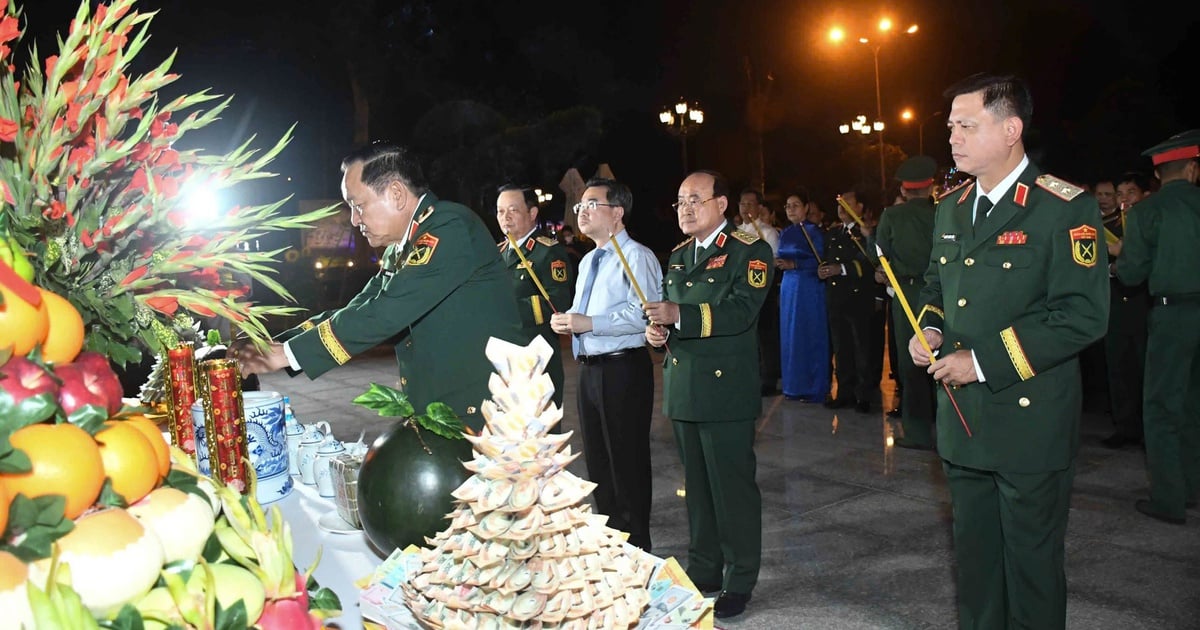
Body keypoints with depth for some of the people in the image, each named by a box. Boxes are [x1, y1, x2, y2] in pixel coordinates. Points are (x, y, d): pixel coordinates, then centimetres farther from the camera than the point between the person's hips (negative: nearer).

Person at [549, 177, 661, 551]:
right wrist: (566, 320, 5)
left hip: (623, 369, -9)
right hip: (589, 368, 9)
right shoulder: (588, 261, 18)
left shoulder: (637, 257, -12)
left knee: (627, 461, 1)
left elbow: (642, 314, -24)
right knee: (596, 460, 17)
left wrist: (589, 323, -24)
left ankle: (635, 546, 15)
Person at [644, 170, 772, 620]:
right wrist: (656, 329, -1)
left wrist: (680, 315, -30)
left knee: (733, 486, 0)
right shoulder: (678, 255, 17)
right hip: (682, 389, 7)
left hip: (726, 389, -7)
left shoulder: (748, 251, -7)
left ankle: (739, 582, 14)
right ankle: (703, 571, 29)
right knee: (696, 485, 16)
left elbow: (742, 310, -21)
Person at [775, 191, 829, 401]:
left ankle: (814, 389, 5)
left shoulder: (814, 231, -5)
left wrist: (793, 264, -23)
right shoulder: (785, 233, 14)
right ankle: (794, 386, 15)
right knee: (789, 336, 7)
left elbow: (818, 261, -14)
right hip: (788, 287, 6)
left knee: (810, 336, -2)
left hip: (809, 288, -6)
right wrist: (778, 263, -4)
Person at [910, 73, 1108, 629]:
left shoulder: (1063, 208, -13)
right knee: (973, 556, 18)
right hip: (961, 417, 7)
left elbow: (1083, 315, -18)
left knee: (1031, 563, 7)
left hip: (1029, 421, -6)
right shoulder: (951, 208, 10)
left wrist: (986, 362, -20)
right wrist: (929, 328, 0)